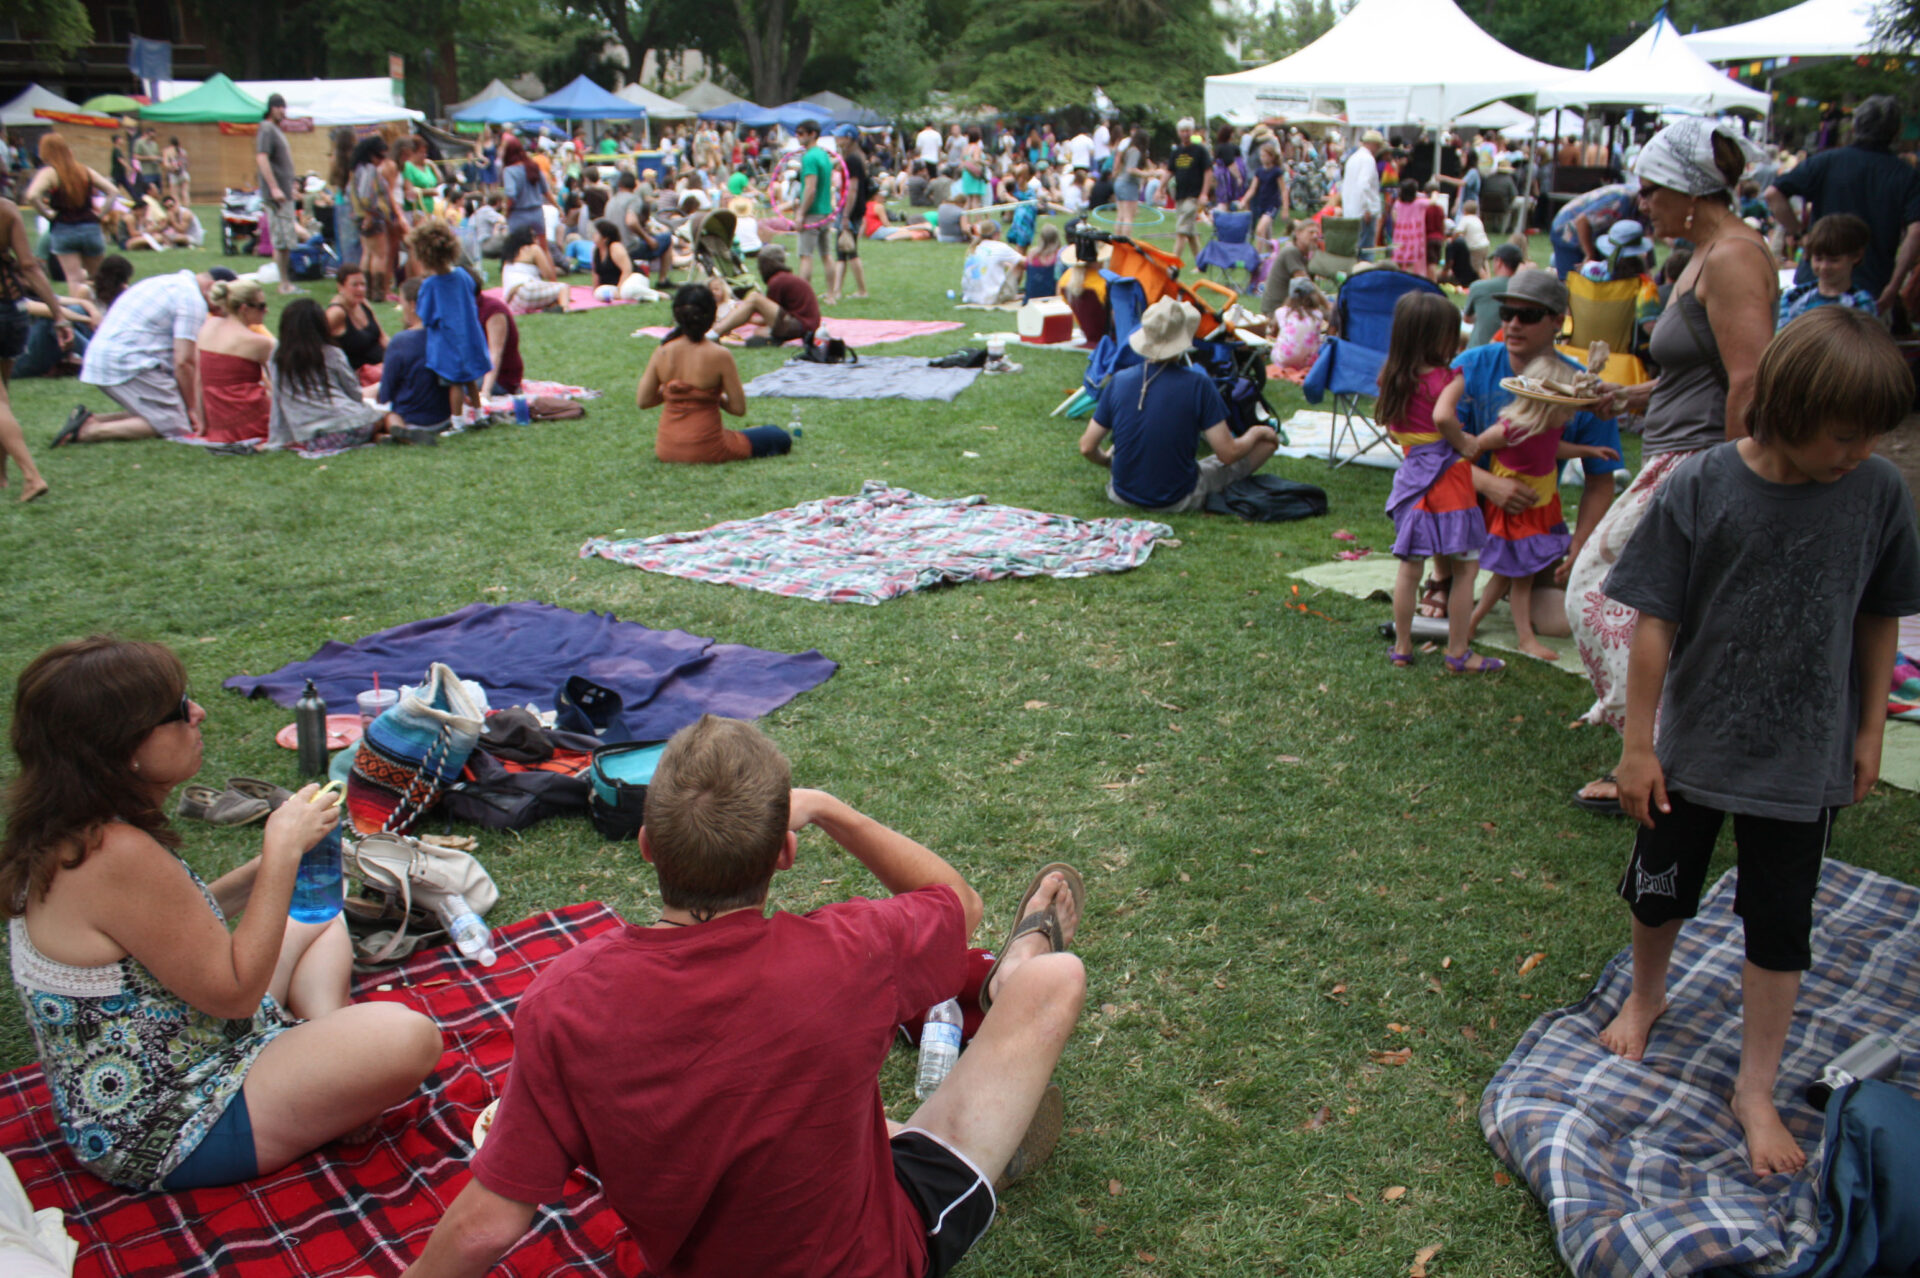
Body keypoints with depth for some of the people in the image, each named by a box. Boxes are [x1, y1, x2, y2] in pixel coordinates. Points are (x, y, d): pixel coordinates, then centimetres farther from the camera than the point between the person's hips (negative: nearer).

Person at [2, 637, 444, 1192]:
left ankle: (326, 1042, 4)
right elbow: (234, 991, -23)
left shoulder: (69, 835, 1)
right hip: (170, 1135, -11)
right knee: (406, 1036, -28)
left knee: (322, 919, 25)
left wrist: (263, 869, 3)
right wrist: (282, 854, -18)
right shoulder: (119, 855, -30)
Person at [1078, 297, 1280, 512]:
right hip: (1177, 502, -4)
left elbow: (1087, 448, -3)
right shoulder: (1196, 384, -17)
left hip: (1122, 495, 5)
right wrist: (1255, 433, 6)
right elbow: (1228, 454, -15)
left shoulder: (1119, 380, -8)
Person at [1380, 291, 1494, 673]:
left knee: (1410, 567, 14)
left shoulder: (1393, 378, 5)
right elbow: (1444, 418, -31)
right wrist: (1464, 443, -14)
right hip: (1446, 478, -7)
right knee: (1464, 567, 4)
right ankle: (1458, 653, 8)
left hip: (1412, 476, 7)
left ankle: (1402, 646, 20)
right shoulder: (1442, 379, -16)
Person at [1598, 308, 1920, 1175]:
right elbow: (1655, 622, -12)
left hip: (1805, 760, 1)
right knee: (1660, 890, 19)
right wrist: (1637, 745, -8)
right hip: (1695, 746, -1)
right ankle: (1645, 997, 48)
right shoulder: (1702, 488, -17)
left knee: (1780, 925, 10)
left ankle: (1755, 1091, 26)